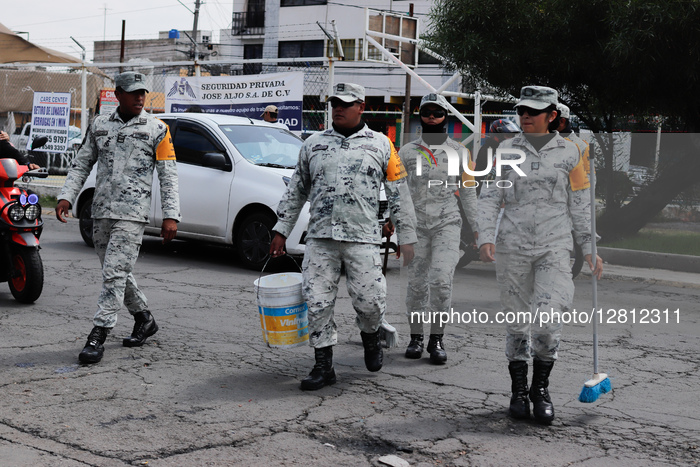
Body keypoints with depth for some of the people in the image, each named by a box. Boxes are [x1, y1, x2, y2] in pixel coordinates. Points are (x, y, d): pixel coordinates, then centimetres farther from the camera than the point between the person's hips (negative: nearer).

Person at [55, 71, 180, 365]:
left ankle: (98, 336, -10)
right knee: (116, 273, 13)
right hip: (101, 211, 5)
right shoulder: (99, 126, 12)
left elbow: (168, 176, -1)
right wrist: (66, 196, 2)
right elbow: (81, 164, 16)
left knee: (115, 273, -12)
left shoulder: (156, 129, 1)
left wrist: (171, 216, -8)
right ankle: (144, 319, 31)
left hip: (132, 213, -5)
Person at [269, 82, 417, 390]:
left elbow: (399, 195, 9)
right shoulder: (313, 144, 14)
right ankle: (323, 366, 9)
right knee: (317, 301, -2)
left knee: (369, 300, -6)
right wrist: (281, 230, 15)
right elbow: (296, 191, 19)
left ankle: (370, 337, 27)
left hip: (363, 238, -2)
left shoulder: (381, 145, 9)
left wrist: (406, 238, 6)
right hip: (319, 237, 2)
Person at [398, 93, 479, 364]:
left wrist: (476, 227, 11)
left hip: (447, 223, -1)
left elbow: (467, 191, 13)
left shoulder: (458, 151, 9)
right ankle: (416, 337, 17)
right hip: (416, 224, 1)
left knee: (441, 279, -14)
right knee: (416, 283, 3)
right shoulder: (407, 152, 8)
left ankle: (437, 339, -4)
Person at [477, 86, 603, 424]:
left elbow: (580, 204, 10)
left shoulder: (569, 152, 5)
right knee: (517, 322, 7)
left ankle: (541, 388, 8)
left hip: (555, 247, -1)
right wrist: (486, 236, -11)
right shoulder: (506, 151, 6)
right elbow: (489, 197, 3)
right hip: (513, 246, 1)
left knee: (547, 320, -14)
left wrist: (589, 247, 8)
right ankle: (518, 390, 23)